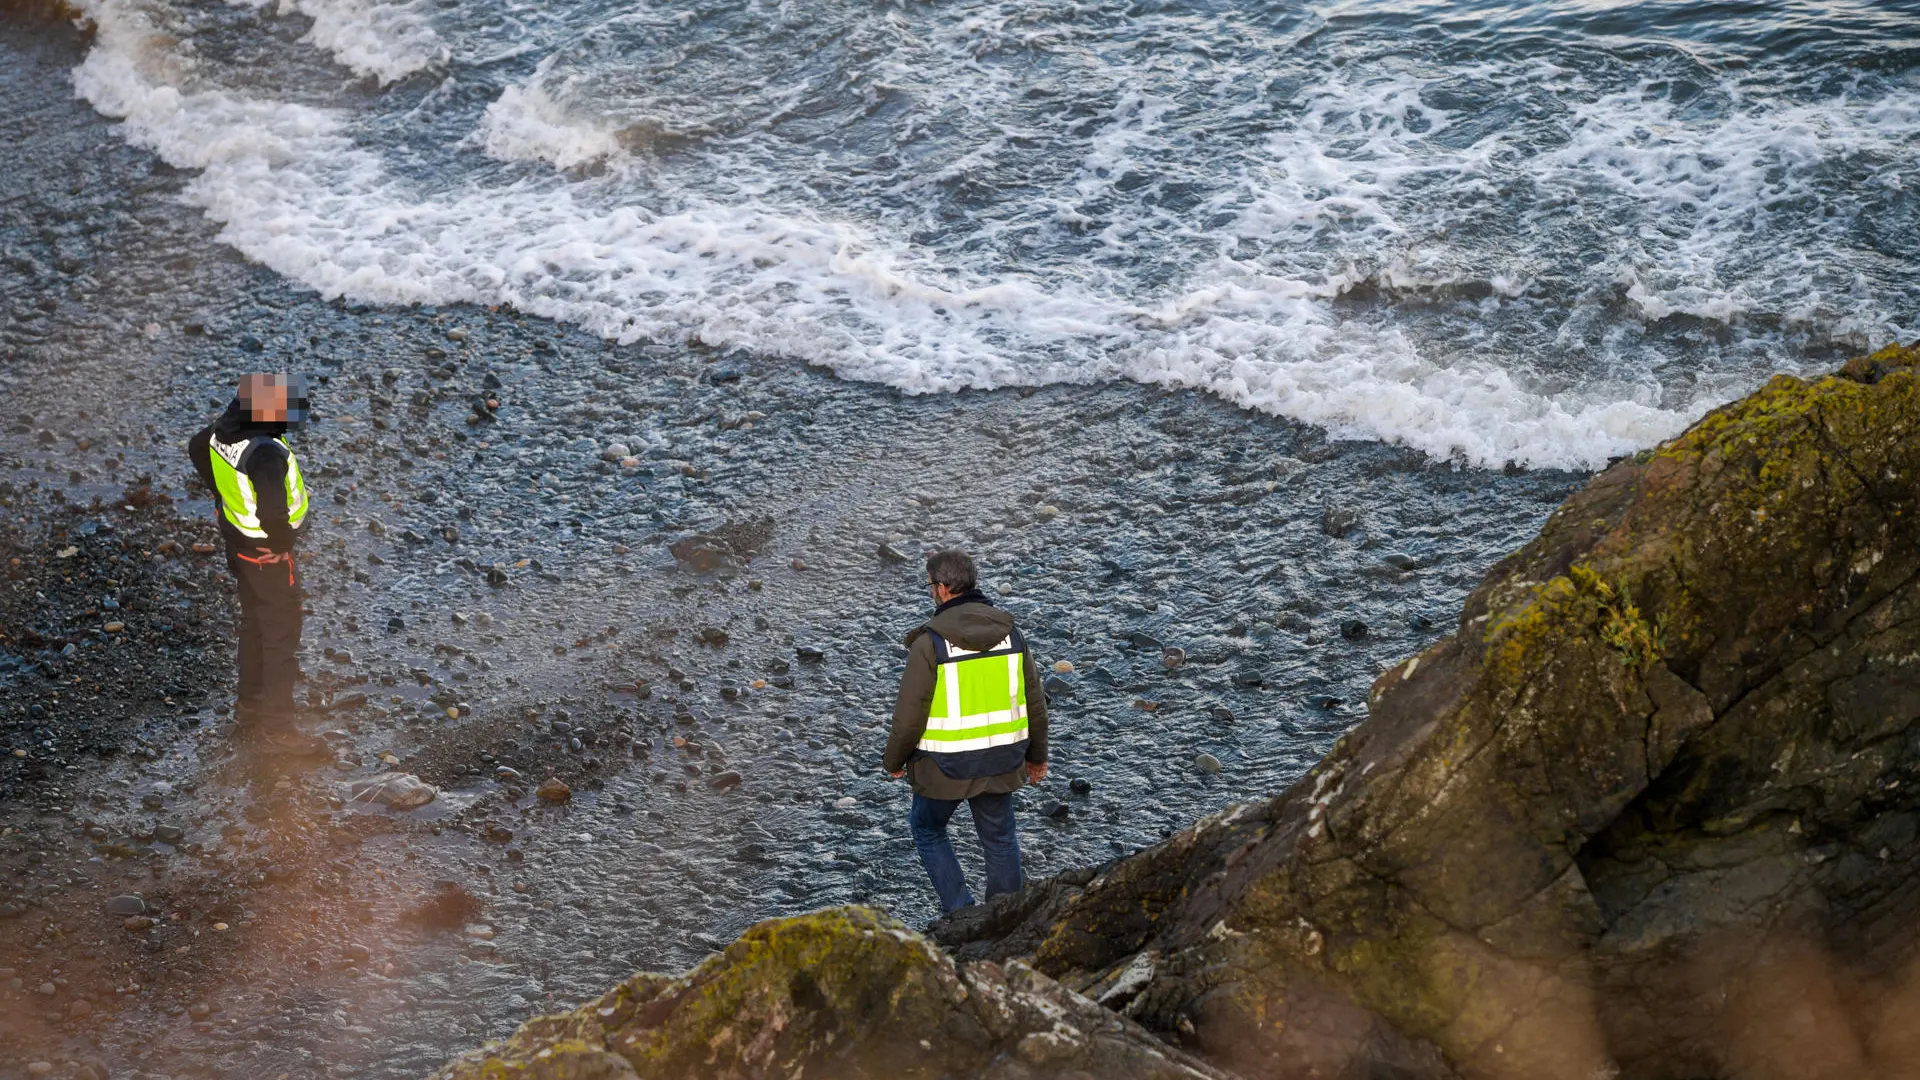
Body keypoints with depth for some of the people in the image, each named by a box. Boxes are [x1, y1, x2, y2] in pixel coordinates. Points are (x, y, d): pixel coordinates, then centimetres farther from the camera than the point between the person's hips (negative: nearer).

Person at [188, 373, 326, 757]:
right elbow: (273, 513, -39)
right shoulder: (267, 452, -35)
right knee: (282, 638, 7)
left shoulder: (224, 429, -7)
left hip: (240, 544, 9)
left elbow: (197, 448, 14)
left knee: (254, 628, 25)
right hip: (269, 555, -9)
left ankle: (249, 713, 40)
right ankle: (277, 729, 17)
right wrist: (283, 544, -18)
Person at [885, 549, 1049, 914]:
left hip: (946, 762, -4)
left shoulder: (930, 641, -17)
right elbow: (1034, 700, 5)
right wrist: (1037, 754, 18)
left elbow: (910, 713, -14)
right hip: (1000, 760, 4)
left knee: (927, 828, 20)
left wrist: (894, 760, 3)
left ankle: (959, 910, 14)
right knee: (999, 838, 19)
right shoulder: (1009, 631, -2)